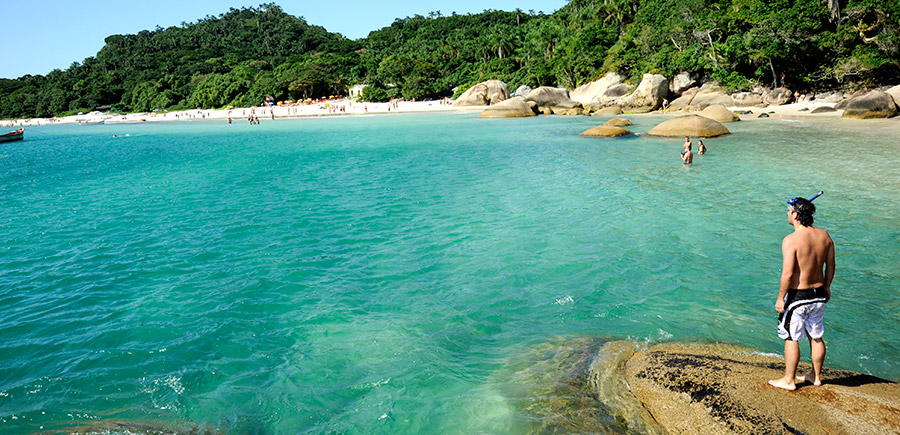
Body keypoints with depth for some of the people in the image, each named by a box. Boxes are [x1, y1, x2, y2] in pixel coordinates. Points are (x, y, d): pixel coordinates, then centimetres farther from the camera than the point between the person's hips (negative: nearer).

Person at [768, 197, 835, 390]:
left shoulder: (791, 240, -21)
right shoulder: (824, 235, 0)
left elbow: (788, 273, -22)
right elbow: (830, 266, 9)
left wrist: (780, 298, -13)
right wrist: (826, 287, 23)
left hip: (797, 296, -7)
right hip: (818, 294, 7)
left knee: (791, 338, 6)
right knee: (816, 337, 19)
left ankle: (789, 380, 15)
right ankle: (816, 377, 32)